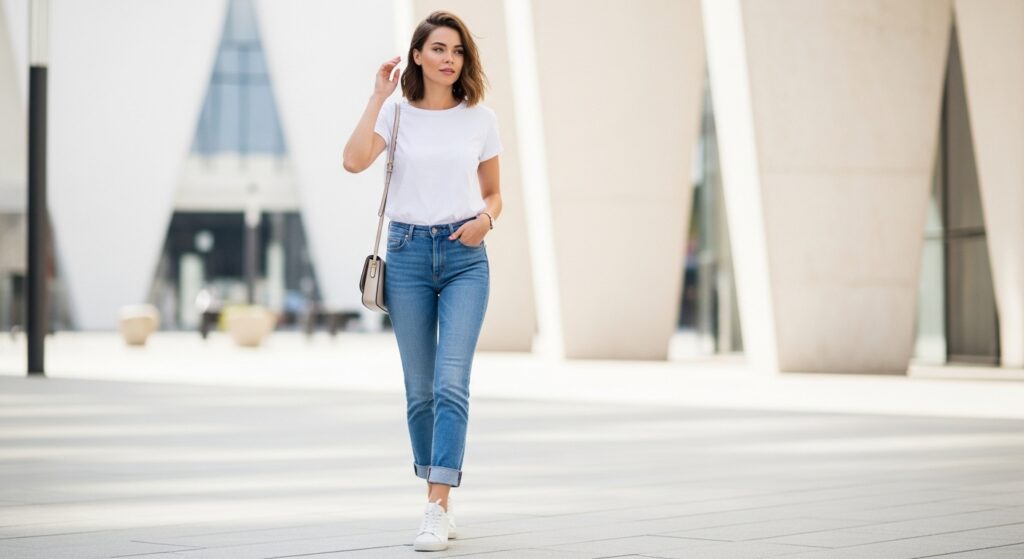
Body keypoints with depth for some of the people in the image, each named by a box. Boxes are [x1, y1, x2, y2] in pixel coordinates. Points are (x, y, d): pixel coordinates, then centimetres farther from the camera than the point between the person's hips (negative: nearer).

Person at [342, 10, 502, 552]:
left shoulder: (481, 118, 5)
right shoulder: (397, 112, 3)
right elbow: (354, 160, -15)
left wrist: (486, 217, -8)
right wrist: (379, 95, -10)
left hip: (465, 257, -1)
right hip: (408, 253, 1)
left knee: (451, 382, -14)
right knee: (420, 389, 7)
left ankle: (438, 509, -15)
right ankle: (439, 499, 22)